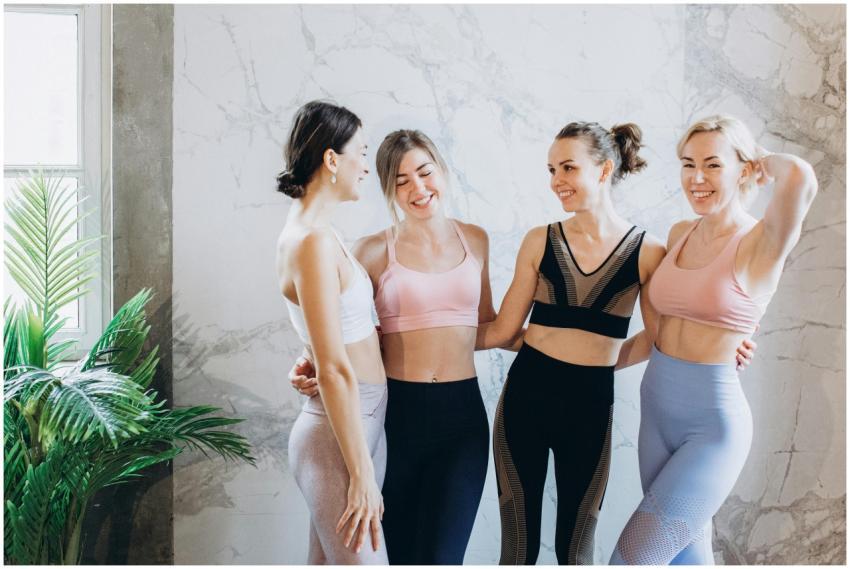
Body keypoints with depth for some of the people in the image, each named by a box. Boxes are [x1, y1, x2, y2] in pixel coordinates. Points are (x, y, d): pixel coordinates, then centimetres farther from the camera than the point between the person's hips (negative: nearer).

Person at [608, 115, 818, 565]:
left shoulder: (760, 242, -14)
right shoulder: (679, 234, 5)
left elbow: (800, 177, -36)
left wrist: (764, 159, -15)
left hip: (712, 424, -6)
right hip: (655, 410, 7)